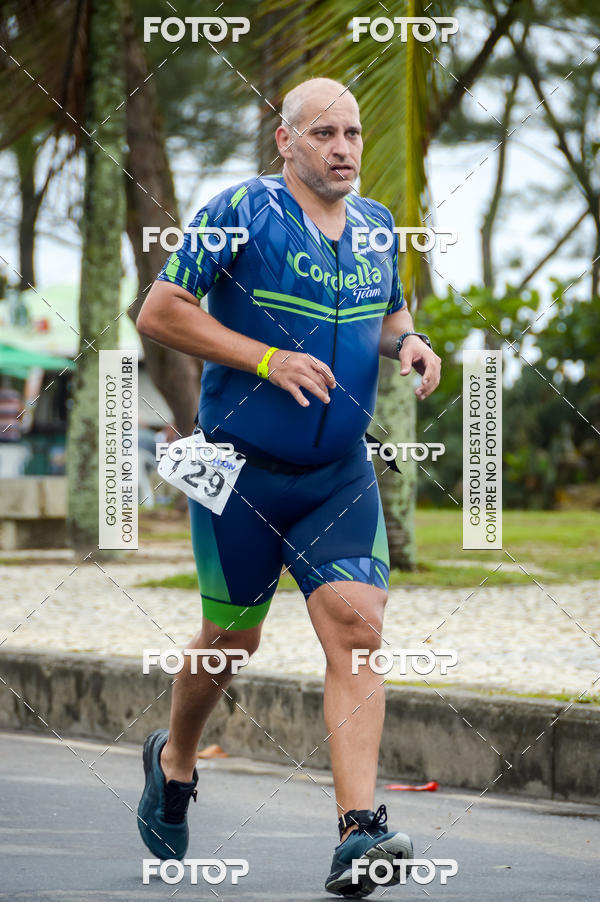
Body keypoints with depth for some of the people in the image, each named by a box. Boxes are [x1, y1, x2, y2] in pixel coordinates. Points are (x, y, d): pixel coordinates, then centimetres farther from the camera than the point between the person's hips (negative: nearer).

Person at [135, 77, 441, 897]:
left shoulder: (377, 227, 8)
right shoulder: (242, 211, -10)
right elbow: (158, 313, -12)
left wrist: (408, 342, 0)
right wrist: (268, 359, -20)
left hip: (342, 475, 4)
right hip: (239, 468, -4)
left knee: (357, 627, -13)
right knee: (231, 640, 10)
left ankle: (359, 833, -19)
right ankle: (174, 761, 40)